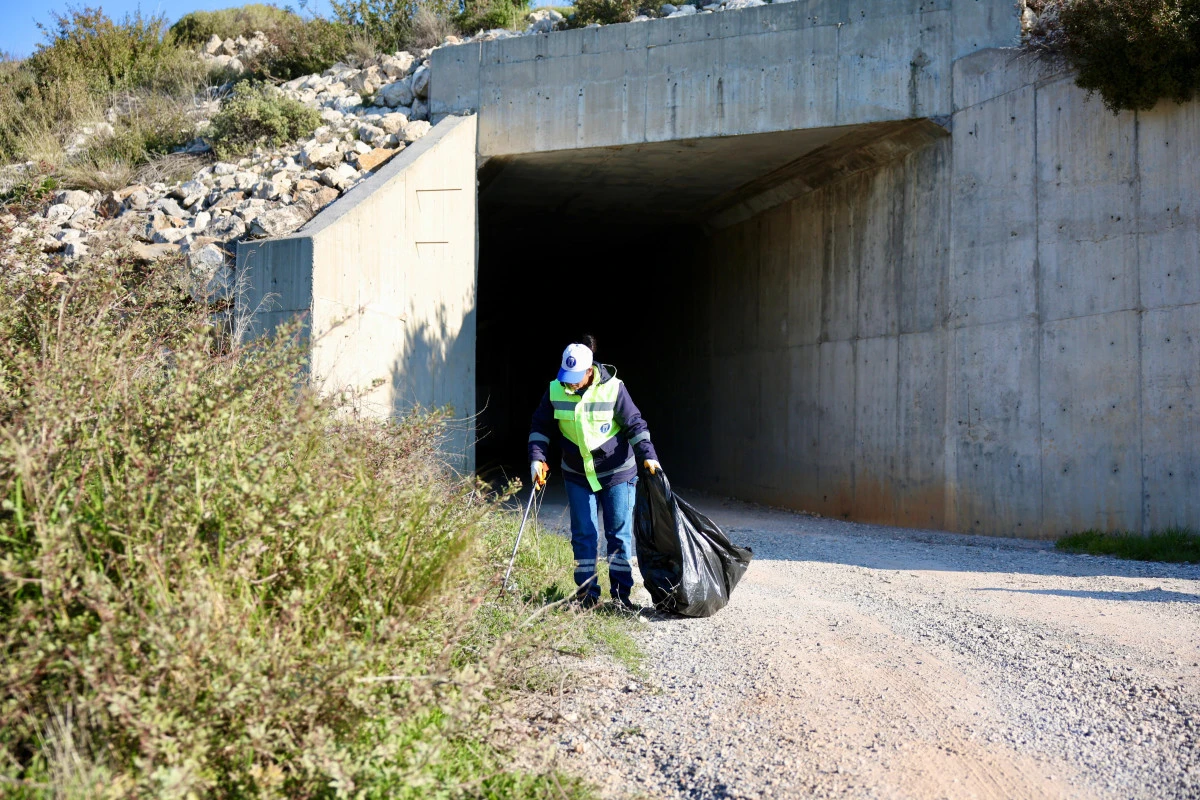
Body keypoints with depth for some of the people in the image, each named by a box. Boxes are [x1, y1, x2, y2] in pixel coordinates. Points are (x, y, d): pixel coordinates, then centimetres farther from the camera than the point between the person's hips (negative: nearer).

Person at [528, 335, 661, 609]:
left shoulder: (613, 389, -16)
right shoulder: (555, 391, -8)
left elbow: (635, 424, -10)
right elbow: (541, 427, 3)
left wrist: (648, 455, -19)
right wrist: (537, 457, -8)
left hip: (617, 473, -2)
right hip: (578, 475, 2)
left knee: (620, 533, 2)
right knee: (583, 535, 4)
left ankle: (621, 591, 10)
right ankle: (586, 592, 12)